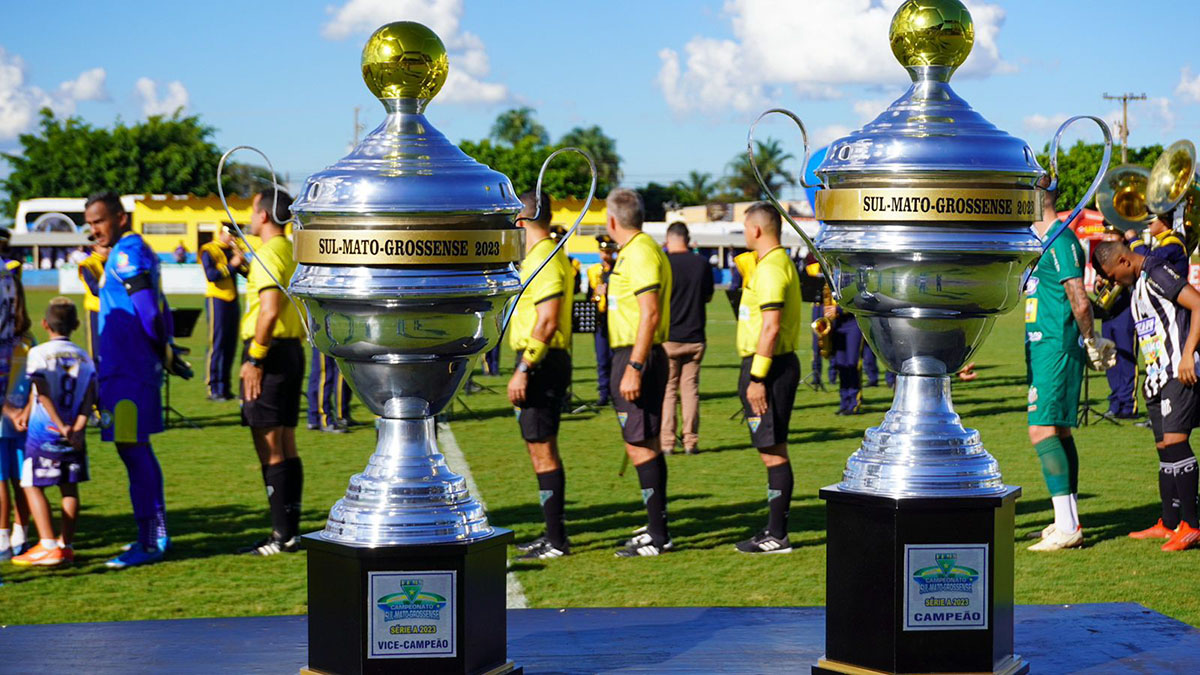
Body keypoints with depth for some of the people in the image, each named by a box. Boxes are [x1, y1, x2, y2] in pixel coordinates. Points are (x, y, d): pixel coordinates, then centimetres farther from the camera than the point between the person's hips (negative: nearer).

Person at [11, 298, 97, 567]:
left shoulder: (38, 353, -6)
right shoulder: (84, 357, 7)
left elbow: (44, 394, -15)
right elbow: (90, 396, -4)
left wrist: (61, 427, -15)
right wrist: (78, 428, -10)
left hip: (44, 432, -4)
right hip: (73, 435, 4)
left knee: (32, 486, 2)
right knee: (69, 487, 12)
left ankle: (48, 546, -8)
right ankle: (65, 544, 12)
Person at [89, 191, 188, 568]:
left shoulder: (126, 253, -13)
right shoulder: (134, 251, 17)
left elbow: (149, 309, -19)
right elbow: (158, 311, 19)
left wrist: (164, 351, -9)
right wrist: (166, 349, 16)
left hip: (127, 371, -10)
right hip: (126, 365, 10)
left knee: (132, 449, -8)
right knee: (138, 449, 16)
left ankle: (149, 542, -6)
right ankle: (156, 534, 24)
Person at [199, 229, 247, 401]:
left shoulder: (232, 250, 16)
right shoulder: (208, 251, -5)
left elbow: (247, 272, 9)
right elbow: (211, 274, -18)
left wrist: (241, 260, -9)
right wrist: (231, 266, -20)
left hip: (232, 301, 7)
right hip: (217, 300, -7)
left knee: (230, 345, 8)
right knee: (217, 344, -8)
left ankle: (225, 387, 15)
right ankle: (213, 389, -7)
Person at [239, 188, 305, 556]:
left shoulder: (268, 255, -14)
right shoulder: (294, 254, 15)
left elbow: (270, 310, -24)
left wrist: (254, 358, -21)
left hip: (270, 352, -9)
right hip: (292, 352, 9)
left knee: (269, 447, -6)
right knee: (286, 446, 12)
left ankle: (282, 535, -6)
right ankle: (291, 531, 14)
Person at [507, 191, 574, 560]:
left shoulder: (544, 260, -16)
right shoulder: (542, 257, 16)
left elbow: (546, 322, -22)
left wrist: (523, 370, -23)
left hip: (541, 362, -10)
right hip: (542, 363, 10)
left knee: (542, 448, -7)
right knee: (542, 447, 16)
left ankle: (556, 541, -4)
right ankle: (553, 533, 23)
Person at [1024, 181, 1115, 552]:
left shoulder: (1061, 240, -14)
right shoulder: (1040, 240, 17)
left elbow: (1080, 302, -17)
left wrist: (1090, 342, -7)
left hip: (1056, 349, -10)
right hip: (1042, 348, 10)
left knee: (1043, 431, -13)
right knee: (1058, 431, 11)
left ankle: (1067, 528, -14)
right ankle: (1069, 521, 16)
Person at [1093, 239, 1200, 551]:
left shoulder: (1158, 273, -10)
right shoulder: (1139, 284, 20)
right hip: (1158, 378, 10)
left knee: (1175, 440, -17)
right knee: (1164, 447, 10)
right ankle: (1168, 524, 16)